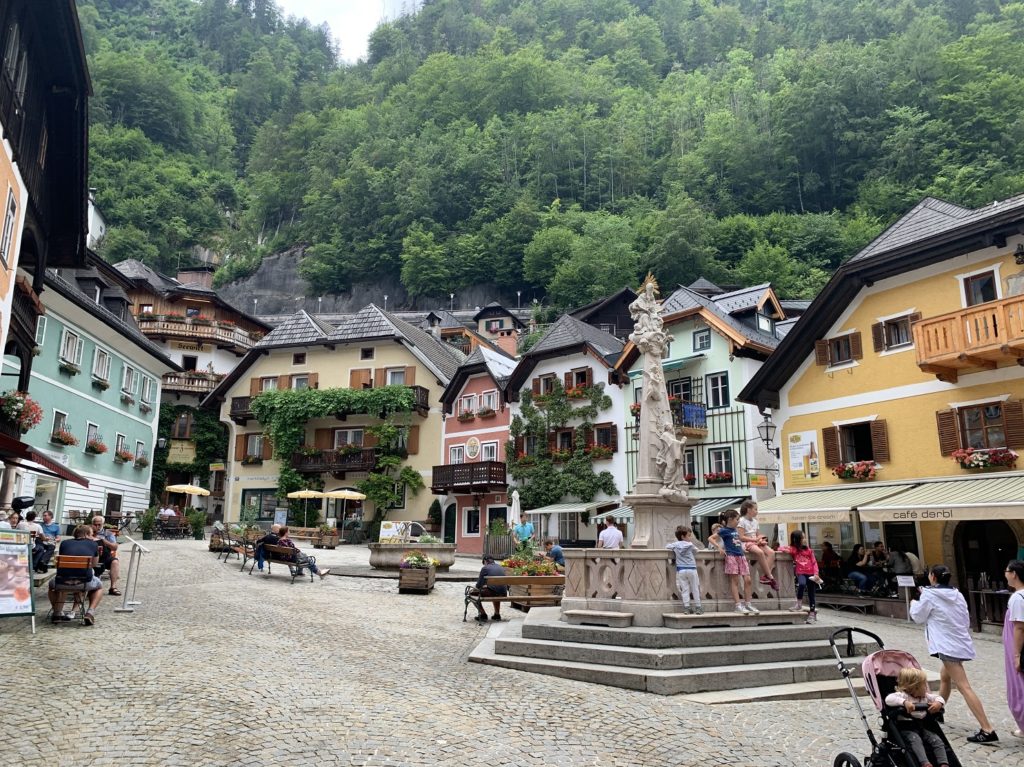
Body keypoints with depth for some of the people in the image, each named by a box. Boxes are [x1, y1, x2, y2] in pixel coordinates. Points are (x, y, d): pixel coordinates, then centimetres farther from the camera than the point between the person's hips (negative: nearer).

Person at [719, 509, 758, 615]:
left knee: (747, 580, 2)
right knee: (735, 581, -3)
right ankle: (738, 605, -1)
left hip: (741, 556, 7)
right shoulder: (723, 531, -6)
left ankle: (748, 604, 11)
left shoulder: (735, 530, 15)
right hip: (732, 556, -7)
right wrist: (719, 547, -5)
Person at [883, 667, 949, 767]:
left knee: (937, 740, -12)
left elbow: (939, 698, 20)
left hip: (922, 726, 7)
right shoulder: (902, 695, -10)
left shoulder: (926, 696, 17)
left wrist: (938, 703, -4)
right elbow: (889, 699, -26)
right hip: (906, 727, -7)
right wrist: (904, 702, -39)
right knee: (916, 740, -31)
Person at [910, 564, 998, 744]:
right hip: (960, 643, 9)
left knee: (964, 687, -12)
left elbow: (918, 617, 2)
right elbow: (966, 620, 15)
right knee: (944, 676, 27)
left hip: (949, 646, -9)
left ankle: (987, 730, -18)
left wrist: (914, 604, 20)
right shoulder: (957, 594, 9)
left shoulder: (929, 595, -10)